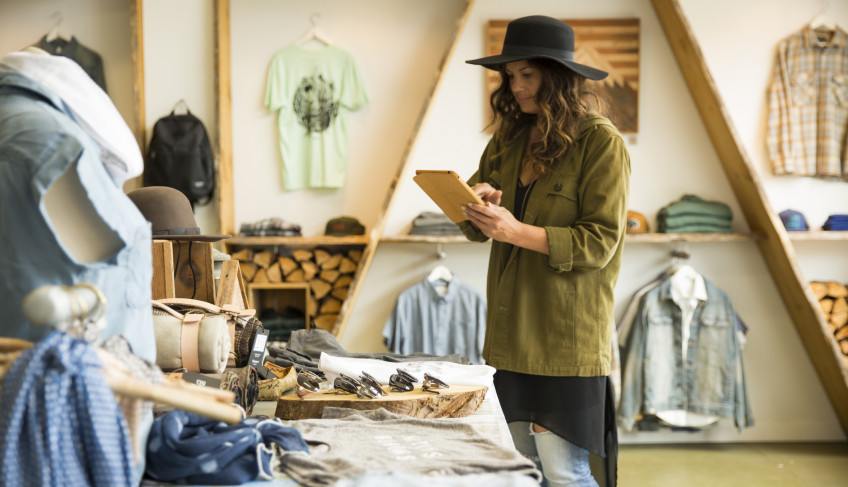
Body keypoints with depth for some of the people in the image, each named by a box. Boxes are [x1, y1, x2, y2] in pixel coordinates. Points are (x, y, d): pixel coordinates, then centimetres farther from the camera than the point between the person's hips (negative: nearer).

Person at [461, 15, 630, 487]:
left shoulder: (602, 143, -9)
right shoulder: (510, 138, 12)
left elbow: (599, 242, -14)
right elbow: (477, 228, 15)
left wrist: (517, 232, -23)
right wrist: (477, 205, -9)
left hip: (567, 337, -6)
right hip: (513, 332, 7)